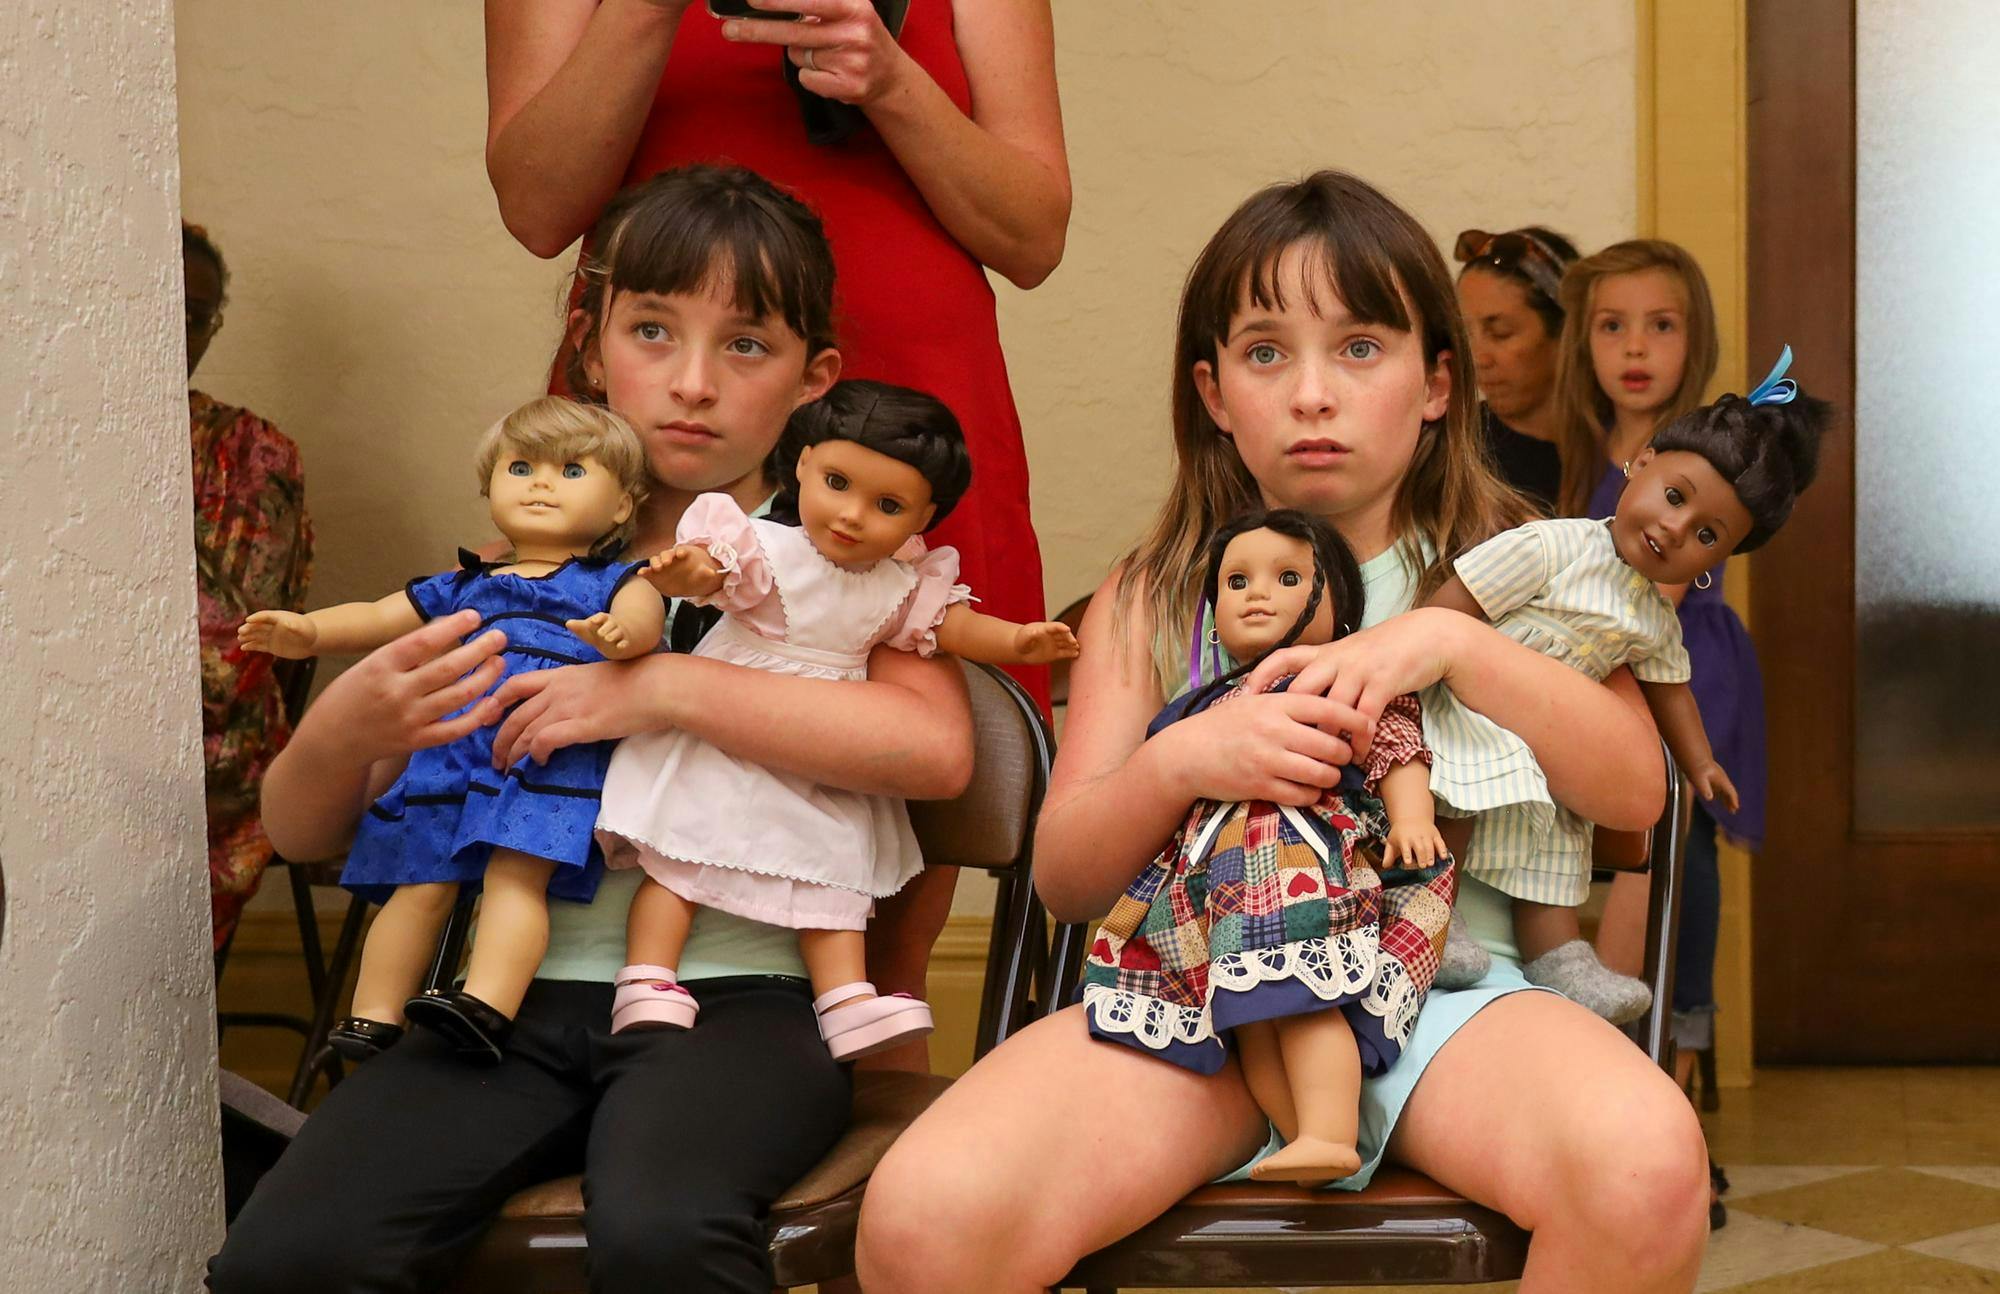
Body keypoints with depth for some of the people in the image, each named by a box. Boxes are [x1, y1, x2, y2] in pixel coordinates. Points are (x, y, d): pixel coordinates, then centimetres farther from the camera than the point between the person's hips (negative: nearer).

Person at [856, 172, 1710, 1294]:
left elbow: (1635, 789, 2)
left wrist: (1457, 645, -11)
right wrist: (1177, 763, -10)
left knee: (1646, 1166, -35)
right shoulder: (1152, 601, 17)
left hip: (1441, 976, 0)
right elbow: (1065, 876, 11)